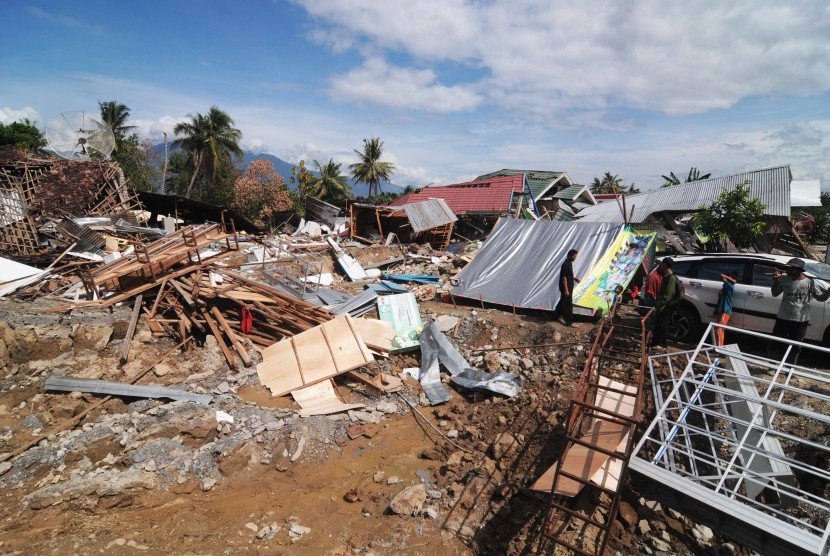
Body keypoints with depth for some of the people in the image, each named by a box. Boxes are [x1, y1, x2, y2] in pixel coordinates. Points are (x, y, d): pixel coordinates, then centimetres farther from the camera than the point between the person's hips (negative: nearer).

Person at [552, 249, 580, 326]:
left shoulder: (569, 263, 10)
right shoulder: (566, 265, -21)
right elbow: (564, 278, -23)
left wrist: (574, 278, 8)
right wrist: (566, 290, -23)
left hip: (568, 288, 10)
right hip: (566, 288, -10)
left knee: (562, 302, 18)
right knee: (568, 304, -3)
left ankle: (555, 316, 30)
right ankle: (569, 322, 4)